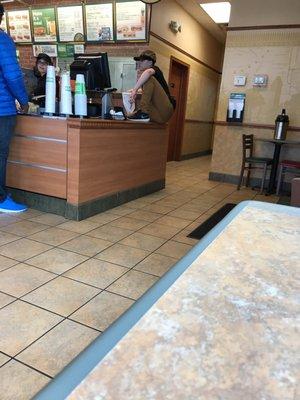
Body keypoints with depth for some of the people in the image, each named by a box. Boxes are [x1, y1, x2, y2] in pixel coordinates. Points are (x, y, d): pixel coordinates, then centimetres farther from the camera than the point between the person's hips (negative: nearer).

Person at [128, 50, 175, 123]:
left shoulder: (155, 69, -4)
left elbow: (148, 72, -30)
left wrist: (135, 89, -30)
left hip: (165, 111, -9)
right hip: (158, 113, 9)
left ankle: (144, 113, -26)